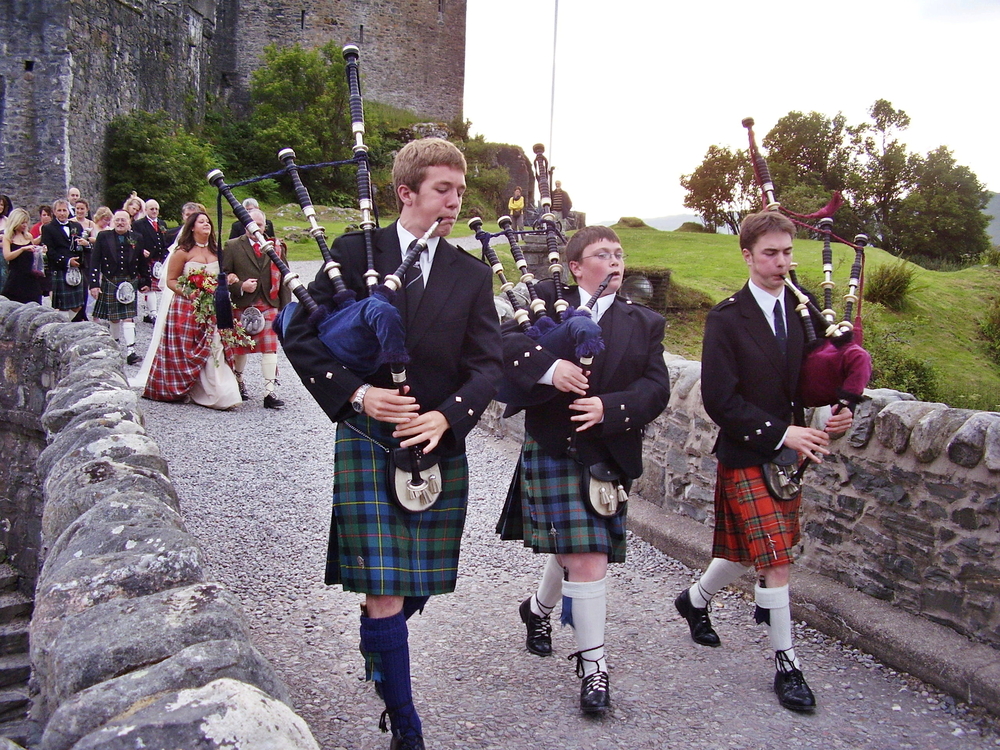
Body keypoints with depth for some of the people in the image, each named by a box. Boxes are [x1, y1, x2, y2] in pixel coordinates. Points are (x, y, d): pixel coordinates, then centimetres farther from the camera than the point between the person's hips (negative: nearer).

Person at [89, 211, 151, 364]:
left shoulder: (136, 238, 5)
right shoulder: (103, 237, 2)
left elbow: (143, 263, 12)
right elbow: (95, 262, -1)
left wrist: (145, 282, 12)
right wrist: (94, 284, -7)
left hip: (130, 282, 0)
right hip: (110, 282, 0)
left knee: (128, 317, -7)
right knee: (113, 317, 10)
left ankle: (130, 351, -12)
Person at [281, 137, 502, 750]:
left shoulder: (473, 275, 8)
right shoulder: (356, 253, 0)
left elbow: (488, 366, 1)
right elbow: (300, 336, -3)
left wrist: (446, 416, -17)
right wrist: (355, 393, -15)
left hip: (439, 448, 4)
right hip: (368, 445, -3)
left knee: (420, 586, 14)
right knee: (385, 593, -6)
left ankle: (380, 645, 47)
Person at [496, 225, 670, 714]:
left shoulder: (644, 324, 10)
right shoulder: (548, 302, 4)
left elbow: (656, 389, -1)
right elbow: (505, 340, -11)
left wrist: (609, 408, -18)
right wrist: (549, 366, -28)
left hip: (608, 456, 3)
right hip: (553, 449, -3)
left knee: (579, 551, 11)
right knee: (585, 557, -8)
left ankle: (539, 609, 43)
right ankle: (592, 662, 7)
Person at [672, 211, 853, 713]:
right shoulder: (726, 318, -11)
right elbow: (719, 399, -15)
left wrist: (834, 414, -11)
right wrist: (780, 434, -19)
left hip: (789, 455, 6)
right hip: (746, 457, -6)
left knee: (747, 552, 17)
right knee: (776, 560, -6)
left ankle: (694, 600, 44)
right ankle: (785, 665, 12)